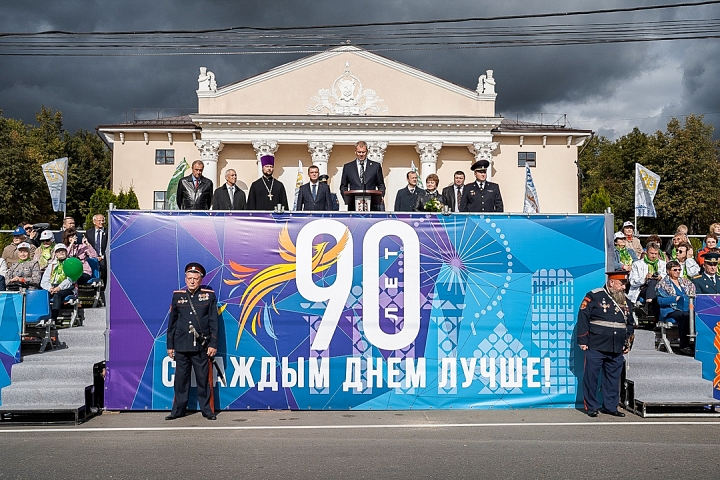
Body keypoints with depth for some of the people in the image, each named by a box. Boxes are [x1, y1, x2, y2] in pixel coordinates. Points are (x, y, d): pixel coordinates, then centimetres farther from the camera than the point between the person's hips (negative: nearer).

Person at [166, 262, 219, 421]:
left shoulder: (209, 295, 2)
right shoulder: (177, 295, 8)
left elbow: (213, 322, 2)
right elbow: (172, 322, 11)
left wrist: (213, 344, -4)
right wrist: (170, 345, 9)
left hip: (201, 346, -2)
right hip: (181, 346, 2)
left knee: (203, 379, 3)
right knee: (181, 379, 7)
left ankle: (206, 409, 14)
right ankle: (178, 410, 18)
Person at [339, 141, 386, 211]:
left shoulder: (376, 166, 10)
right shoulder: (347, 167, 11)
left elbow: (381, 185, 12)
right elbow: (343, 186, 12)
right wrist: (347, 200, -5)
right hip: (353, 206, 0)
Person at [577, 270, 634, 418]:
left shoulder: (626, 301, 15)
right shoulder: (594, 296, -5)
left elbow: (630, 323, 23)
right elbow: (583, 317, -7)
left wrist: (628, 343, 16)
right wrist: (583, 341, -9)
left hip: (617, 350, 5)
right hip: (595, 347, -5)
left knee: (613, 378, 10)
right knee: (591, 377, 0)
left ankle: (610, 406, 22)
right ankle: (591, 407, 11)